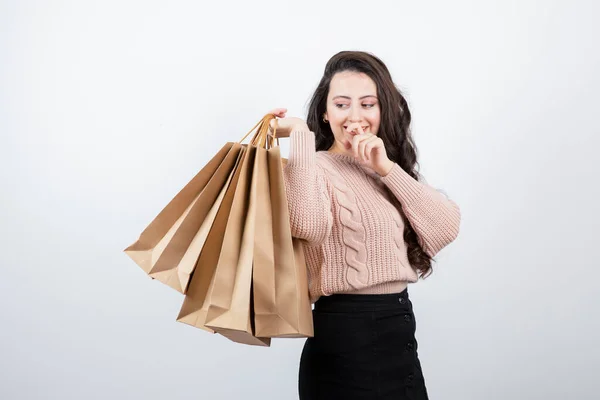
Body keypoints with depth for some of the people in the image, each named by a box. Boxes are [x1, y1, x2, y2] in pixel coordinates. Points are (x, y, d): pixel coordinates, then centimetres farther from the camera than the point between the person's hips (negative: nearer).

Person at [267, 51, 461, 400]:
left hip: (400, 330, 7)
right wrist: (300, 134, -23)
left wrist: (387, 168, -10)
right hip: (345, 338, -6)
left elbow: (447, 228, -3)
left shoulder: (392, 170, 10)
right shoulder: (315, 167, -10)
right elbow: (307, 225, -32)